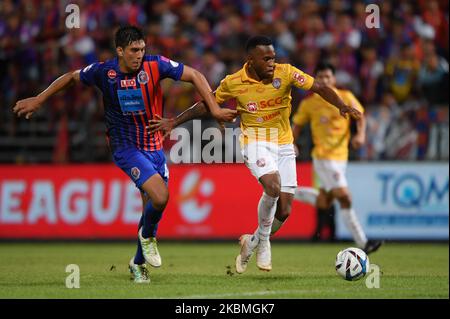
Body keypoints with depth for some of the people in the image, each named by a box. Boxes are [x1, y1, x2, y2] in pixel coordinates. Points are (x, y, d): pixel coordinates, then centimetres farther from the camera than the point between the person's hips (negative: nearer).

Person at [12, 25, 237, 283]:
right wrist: (38, 100, 12)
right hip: (126, 148, -3)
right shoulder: (104, 71, -10)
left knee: (152, 207, 7)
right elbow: (71, 78, 8)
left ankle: (139, 263, 30)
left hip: (155, 146, 3)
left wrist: (214, 108, -17)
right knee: (160, 197, -23)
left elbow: (194, 75, -8)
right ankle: (147, 236, 9)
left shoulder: (155, 65, -11)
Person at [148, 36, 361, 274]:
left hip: (284, 144, 3)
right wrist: (174, 122, 4)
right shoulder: (233, 83, -8)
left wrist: (341, 105, -26)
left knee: (284, 211, -1)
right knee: (273, 186, -31)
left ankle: (252, 242, 27)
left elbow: (319, 88, -9)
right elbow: (206, 105, 7)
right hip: (255, 142, -3)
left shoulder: (286, 73, -9)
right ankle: (263, 242, -9)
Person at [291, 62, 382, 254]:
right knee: (344, 198, -16)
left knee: (324, 205, 12)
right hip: (323, 157, -5)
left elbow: (360, 117, 5)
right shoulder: (308, 103, -3)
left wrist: (361, 134, -15)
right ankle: (362, 243, -14)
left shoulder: (346, 97, 2)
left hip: (341, 156, 5)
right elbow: (297, 126, 7)